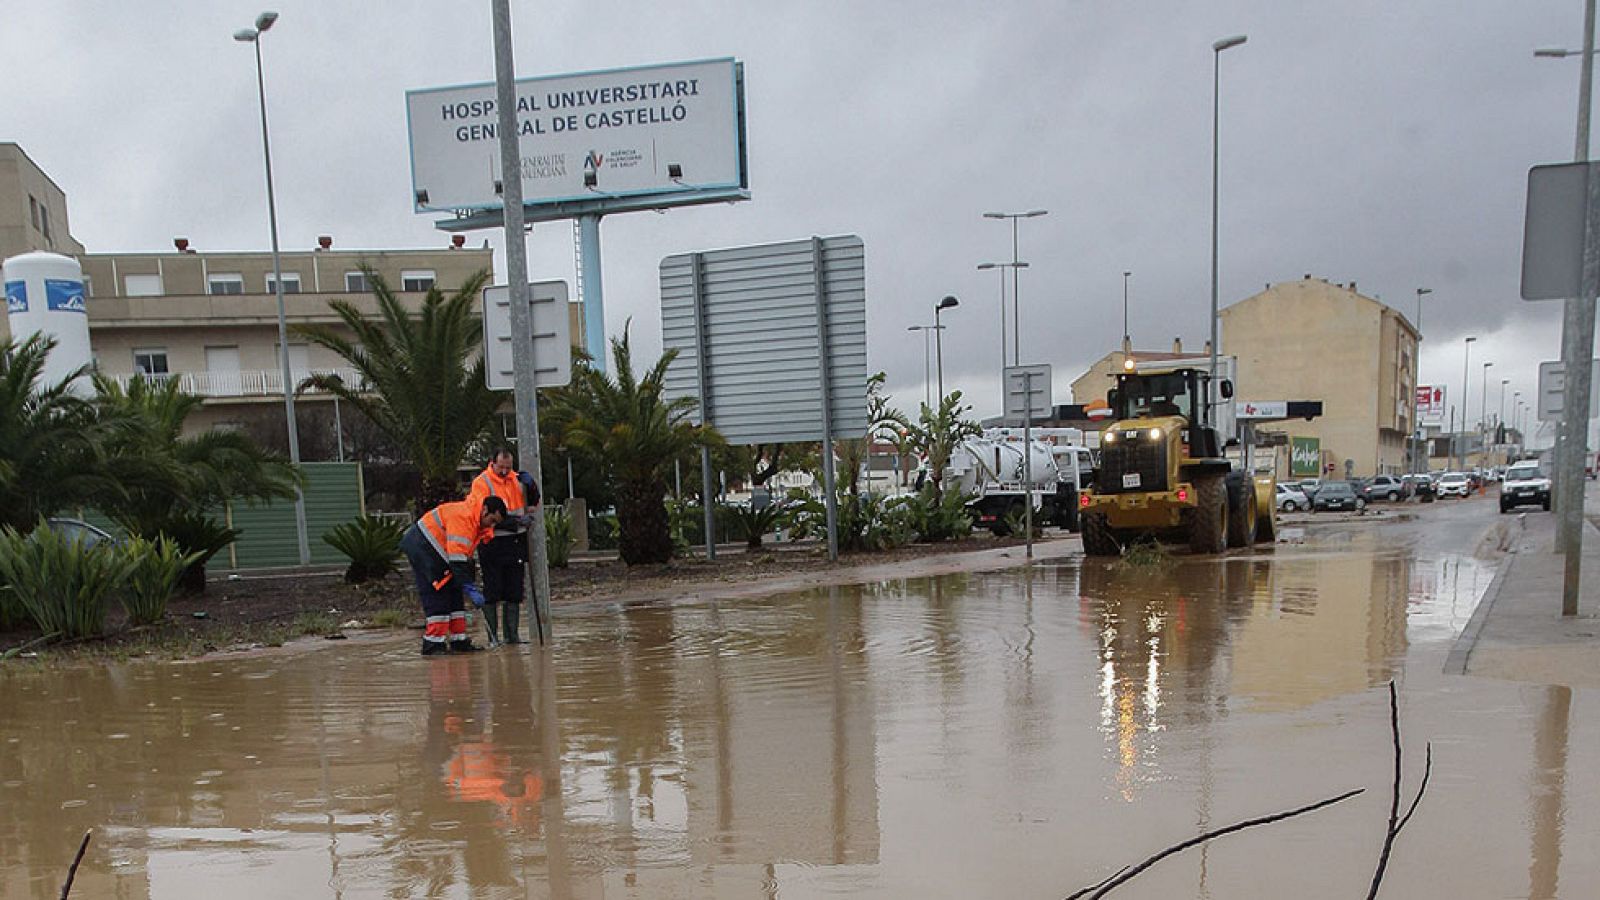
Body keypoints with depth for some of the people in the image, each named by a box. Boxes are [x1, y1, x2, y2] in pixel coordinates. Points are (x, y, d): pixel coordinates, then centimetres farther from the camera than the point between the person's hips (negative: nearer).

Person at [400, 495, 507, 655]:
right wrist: (470, 589, -30)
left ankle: (459, 641, 12)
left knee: (454, 593, 8)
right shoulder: (463, 515, -26)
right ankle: (433, 644, -10)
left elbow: (466, 556, 12)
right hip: (421, 545, -10)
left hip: (437, 552, 10)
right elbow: (457, 558, -30)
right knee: (437, 594, -13)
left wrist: (468, 585, 6)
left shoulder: (478, 523, 5)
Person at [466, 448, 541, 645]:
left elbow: (533, 505, 17)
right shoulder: (481, 482, -8)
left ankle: (512, 634, 15)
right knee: (492, 592, -1)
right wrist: (511, 522, -24)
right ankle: (493, 636, 5)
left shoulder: (517, 479, 7)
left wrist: (530, 487, -3)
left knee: (514, 591, 8)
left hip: (516, 541, 5)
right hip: (492, 543, -5)